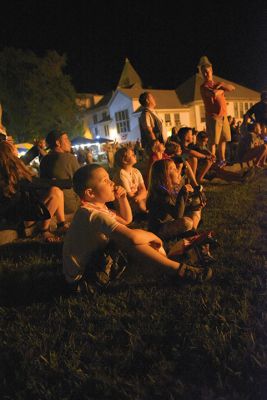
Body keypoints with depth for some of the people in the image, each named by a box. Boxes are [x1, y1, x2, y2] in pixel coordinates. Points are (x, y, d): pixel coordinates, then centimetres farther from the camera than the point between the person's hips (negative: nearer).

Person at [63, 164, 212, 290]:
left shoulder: (97, 207, 4)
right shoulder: (94, 215, -28)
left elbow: (127, 219, 17)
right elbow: (132, 237, -39)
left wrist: (123, 198, 1)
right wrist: (152, 236, -19)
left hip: (92, 261, 11)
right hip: (81, 277, -11)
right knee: (125, 239, -27)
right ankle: (179, 269, -22)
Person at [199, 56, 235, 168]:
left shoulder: (217, 84, 20)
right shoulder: (204, 86, -3)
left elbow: (232, 88, 12)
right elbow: (214, 93, -22)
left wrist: (222, 85, -2)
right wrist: (221, 90, -2)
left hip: (224, 116, 7)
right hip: (213, 117, -7)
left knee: (223, 139, 13)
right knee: (213, 141, -8)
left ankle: (222, 160, 23)